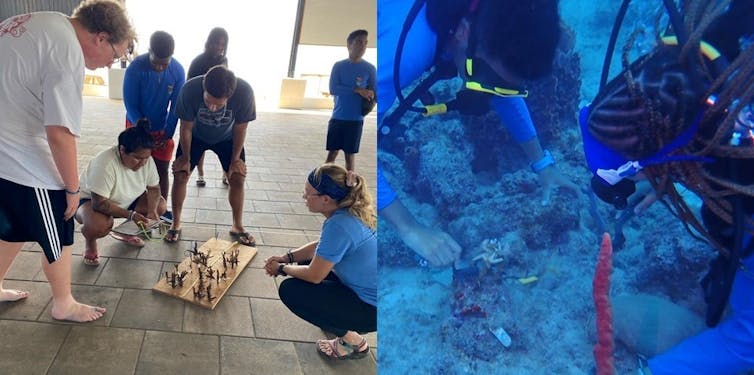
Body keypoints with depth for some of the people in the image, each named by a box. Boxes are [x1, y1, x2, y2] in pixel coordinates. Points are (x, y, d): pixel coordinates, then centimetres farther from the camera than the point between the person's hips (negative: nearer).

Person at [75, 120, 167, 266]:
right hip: (90, 200, -7)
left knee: (160, 205, -11)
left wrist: (152, 210, -25)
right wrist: (130, 215, -43)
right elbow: (99, 203, -36)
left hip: (126, 200, 7)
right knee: (99, 225, -39)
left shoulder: (146, 160, -18)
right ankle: (90, 243, 0)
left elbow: (153, 188, -6)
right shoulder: (105, 163, -37)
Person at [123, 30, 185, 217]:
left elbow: (176, 105, -8)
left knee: (162, 170, 6)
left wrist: (168, 134, -12)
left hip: (162, 128, 2)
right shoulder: (135, 68, -22)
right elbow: (130, 104, -16)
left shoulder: (177, 70, -14)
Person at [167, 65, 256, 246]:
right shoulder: (190, 89, -38)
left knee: (238, 177, -5)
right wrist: (186, 158, -8)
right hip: (196, 135, 0)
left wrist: (235, 159, -10)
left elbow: (240, 128, -20)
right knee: (180, 175, -6)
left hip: (227, 137, 0)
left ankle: (238, 226, 15)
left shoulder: (244, 92, -39)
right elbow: (186, 127, -20)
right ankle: (175, 224, 14)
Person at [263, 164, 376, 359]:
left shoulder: (339, 225, -28)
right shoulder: (350, 211, -1)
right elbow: (321, 246, 16)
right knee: (306, 262, 16)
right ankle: (341, 318, 21)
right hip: (366, 289, 9)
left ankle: (352, 341, 4)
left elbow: (314, 276, -19)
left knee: (290, 290, -7)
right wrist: (287, 257, 5)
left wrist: (282, 268, -1)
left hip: (374, 307, -9)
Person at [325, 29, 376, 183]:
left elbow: (374, 94, 4)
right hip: (337, 118, 1)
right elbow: (333, 89, -9)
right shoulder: (339, 66, 3)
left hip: (355, 120, -1)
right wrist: (357, 90, -18)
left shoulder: (369, 69, 2)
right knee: (332, 153, 4)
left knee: (350, 155, 4)